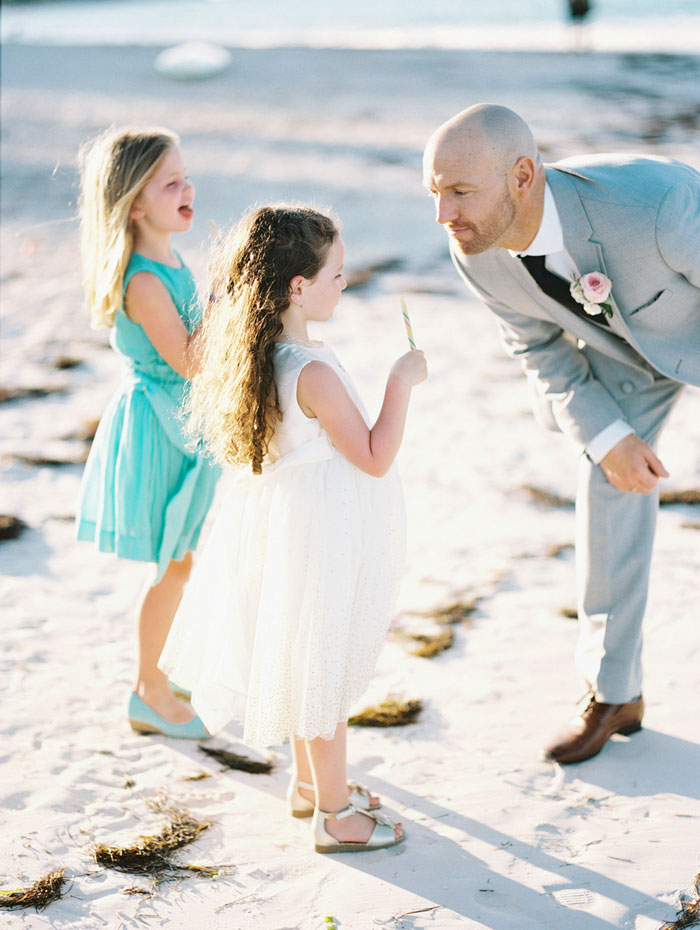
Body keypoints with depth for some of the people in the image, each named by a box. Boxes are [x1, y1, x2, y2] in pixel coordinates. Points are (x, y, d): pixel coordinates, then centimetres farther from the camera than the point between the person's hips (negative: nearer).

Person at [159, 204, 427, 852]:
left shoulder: (261, 356, 0)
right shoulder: (314, 373, -28)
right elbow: (375, 458, -23)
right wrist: (401, 383, -18)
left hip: (294, 524, 9)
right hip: (323, 536, -9)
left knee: (307, 662, 23)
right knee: (328, 671, 5)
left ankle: (310, 783, 40)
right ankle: (334, 815, 19)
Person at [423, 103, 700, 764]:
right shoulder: (475, 249, -27)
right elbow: (538, 344, -8)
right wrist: (606, 437, -15)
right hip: (618, 342, 3)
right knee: (609, 487, 2)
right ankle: (613, 693, 20)